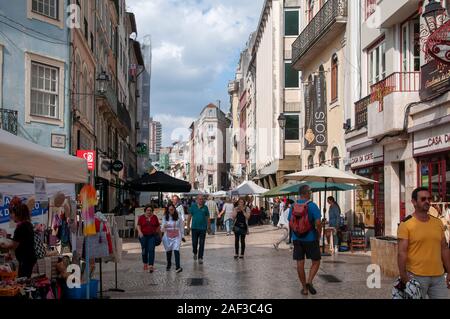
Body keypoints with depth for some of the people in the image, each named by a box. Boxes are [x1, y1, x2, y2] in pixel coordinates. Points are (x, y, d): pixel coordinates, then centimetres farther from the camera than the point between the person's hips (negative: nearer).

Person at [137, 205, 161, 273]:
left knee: (151, 250, -11)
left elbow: (158, 227, 11)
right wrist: (140, 232, -19)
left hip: (152, 236, 0)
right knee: (145, 251, 9)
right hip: (143, 236, 0)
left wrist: (159, 235, 11)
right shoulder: (141, 217, 3)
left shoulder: (154, 217, 6)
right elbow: (138, 226, -2)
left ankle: (151, 266, -15)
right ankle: (145, 264, 28)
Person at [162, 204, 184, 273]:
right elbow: (163, 228, 3)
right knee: (168, 251, 13)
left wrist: (182, 236, 6)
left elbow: (181, 227, 5)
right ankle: (168, 265, 34)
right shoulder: (165, 217, 1)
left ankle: (178, 267, -19)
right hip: (168, 237, 2)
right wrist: (164, 227, -21)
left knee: (176, 250, -16)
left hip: (176, 237, -2)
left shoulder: (178, 217, -2)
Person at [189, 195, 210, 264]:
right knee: (194, 242, 7)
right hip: (194, 227, 1)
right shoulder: (193, 206, 2)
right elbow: (190, 216, 6)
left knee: (201, 244, -1)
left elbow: (207, 217, 6)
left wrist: (208, 226, 5)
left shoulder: (205, 207, 1)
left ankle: (200, 258, 6)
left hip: (203, 228, 0)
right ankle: (195, 253, 35)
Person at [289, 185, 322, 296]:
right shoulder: (312, 205, -12)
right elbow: (318, 223, -18)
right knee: (316, 261, 10)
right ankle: (309, 281, -8)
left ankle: (304, 288, 12)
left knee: (300, 263, 7)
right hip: (310, 238, -4)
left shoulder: (293, 206, 4)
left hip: (297, 238, 4)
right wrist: (319, 234, -2)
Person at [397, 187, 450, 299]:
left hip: (439, 277, 5)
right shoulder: (406, 224, -8)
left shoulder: (438, 223, 9)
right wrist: (404, 277, -15)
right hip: (416, 277, -5)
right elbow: (402, 253, -11)